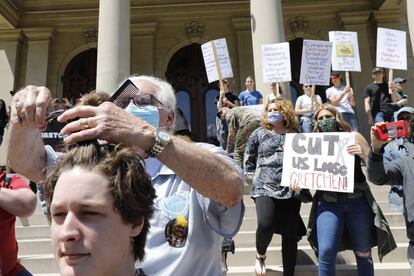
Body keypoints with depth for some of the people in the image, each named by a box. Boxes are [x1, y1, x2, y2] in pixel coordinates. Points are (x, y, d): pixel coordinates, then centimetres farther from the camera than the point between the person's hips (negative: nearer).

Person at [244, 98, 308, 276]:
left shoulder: (295, 134, 8)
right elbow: (249, 157, 12)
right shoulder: (259, 133, 7)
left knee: (290, 235, 4)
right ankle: (260, 256, 10)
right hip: (264, 188, -1)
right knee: (265, 225, -23)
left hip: (290, 190, 2)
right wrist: (254, 175, 6)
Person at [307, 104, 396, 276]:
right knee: (325, 252, -11)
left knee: (363, 253, 11)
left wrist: (363, 154, -16)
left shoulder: (353, 137, 3)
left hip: (357, 201, 0)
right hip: (328, 203, 0)